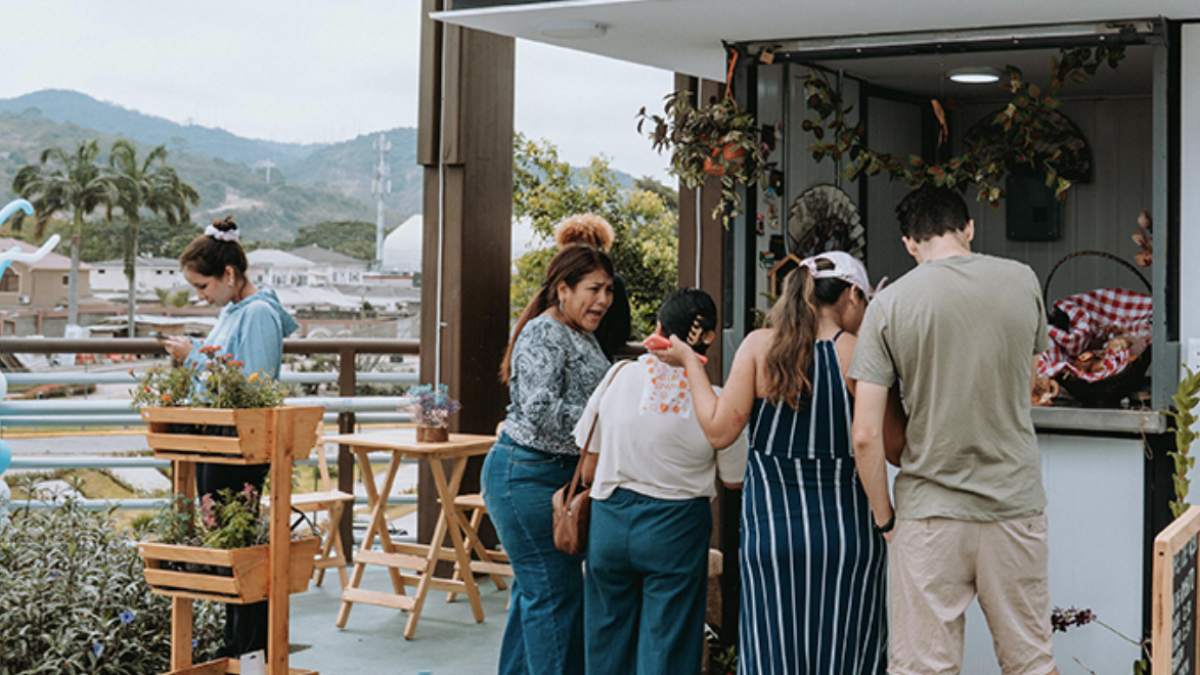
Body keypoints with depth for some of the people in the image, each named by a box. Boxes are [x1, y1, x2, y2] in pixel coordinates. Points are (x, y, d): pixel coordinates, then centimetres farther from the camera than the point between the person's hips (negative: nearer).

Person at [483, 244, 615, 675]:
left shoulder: (582, 338, 16)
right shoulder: (543, 334, -15)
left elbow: (588, 398, 24)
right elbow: (540, 409, -25)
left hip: (559, 476, 10)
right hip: (527, 475, -10)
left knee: (534, 589, 16)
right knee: (556, 592, -7)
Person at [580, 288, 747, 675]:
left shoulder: (621, 376, -6)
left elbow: (589, 455, 2)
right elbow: (734, 480, 0)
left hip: (611, 520, 2)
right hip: (677, 528, -2)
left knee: (609, 643, 14)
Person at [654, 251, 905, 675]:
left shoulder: (760, 345, -2)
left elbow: (719, 431, -2)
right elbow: (894, 444, 0)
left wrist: (689, 362, 9)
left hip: (773, 525, 1)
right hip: (847, 526, -1)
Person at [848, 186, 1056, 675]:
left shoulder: (890, 304, -7)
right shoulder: (1022, 281, 0)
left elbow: (865, 436, -10)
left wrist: (884, 516, 3)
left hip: (929, 512, -2)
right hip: (1016, 502, 2)